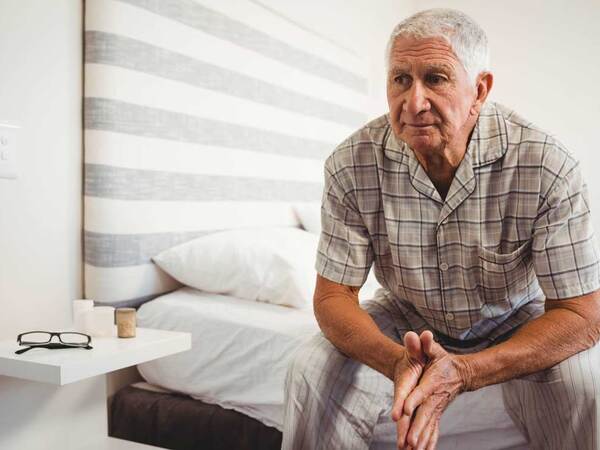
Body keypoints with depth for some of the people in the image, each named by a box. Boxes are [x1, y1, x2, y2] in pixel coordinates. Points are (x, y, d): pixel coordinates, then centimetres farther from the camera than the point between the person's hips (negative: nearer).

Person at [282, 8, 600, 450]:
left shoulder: (548, 167, -26)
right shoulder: (351, 165, -21)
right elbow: (333, 295, -16)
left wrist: (464, 372, -39)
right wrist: (396, 362, -39)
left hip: (515, 322, 0)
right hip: (406, 321, 1)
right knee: (312, 372, -22)